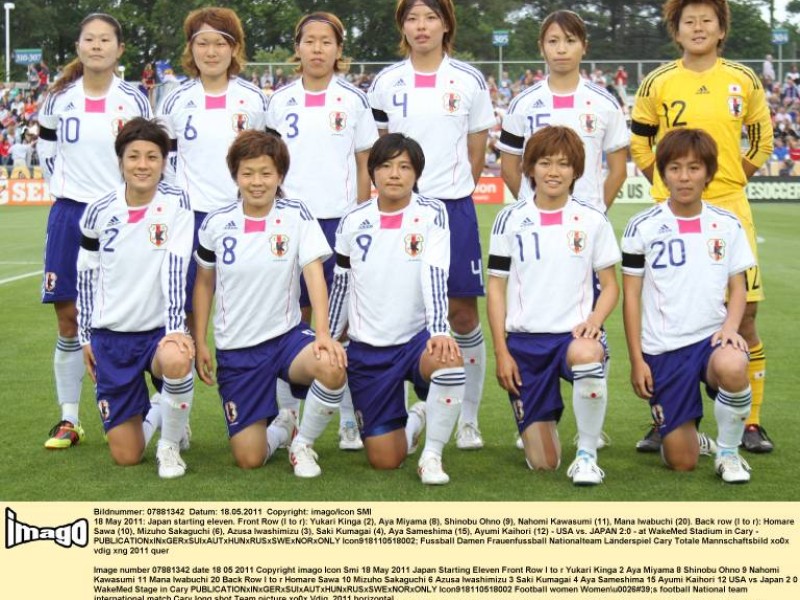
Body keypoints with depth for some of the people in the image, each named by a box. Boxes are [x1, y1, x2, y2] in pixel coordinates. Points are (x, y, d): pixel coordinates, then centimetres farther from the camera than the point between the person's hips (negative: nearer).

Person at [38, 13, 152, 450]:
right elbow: (46, 148, 15)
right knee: (68, 320, 2)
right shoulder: (59, 99, 3)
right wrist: (62, 188, 6)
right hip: (69, 216, 2)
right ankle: (69, 420, 9)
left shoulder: (133, 100, -1)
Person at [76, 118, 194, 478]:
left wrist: (176, 328, -28)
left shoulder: (176, 204, -8)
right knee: (126, 456, 0)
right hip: (111, 336, 2)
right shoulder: (99, 212, -2)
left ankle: (170, 445, -11)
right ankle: (154, 416, 38)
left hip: (160, 330, -2)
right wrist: (86, 337, 9)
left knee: (176, 361, -41)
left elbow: (175, 270, -17)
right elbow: (86, 276, 9)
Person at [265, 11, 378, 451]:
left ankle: (349, 420, 7)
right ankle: (286, 417, 13)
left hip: (341, 219, -1)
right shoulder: (280, 101, 7)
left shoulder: (353, 100, 4)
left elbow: (364, 167, 6)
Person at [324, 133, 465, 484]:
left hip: (417, 338, -2)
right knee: (384, 460, -1)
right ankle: (413, 423, 37)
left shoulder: (432, 214, -5)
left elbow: (435, 277, -17)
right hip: (366, 349, 2)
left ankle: (432, 455, -16)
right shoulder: (353, 222, 2)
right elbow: (341, 289, 11)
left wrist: (439, 332, -32)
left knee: (450, 361, -39)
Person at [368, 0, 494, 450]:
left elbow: (477, 152, 9)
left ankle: (469, 420, 10)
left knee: (463, 313, 0)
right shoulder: (386, 84, 5)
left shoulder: (469, 81, 3)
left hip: (455, 209, -1)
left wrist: (452, 195, 9)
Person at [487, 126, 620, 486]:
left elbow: (610, 284, 8)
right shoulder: (510, 220, 3)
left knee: (586, 354, -42)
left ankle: (587, 453, -21)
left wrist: (595, 318, -14)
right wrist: (501, 352, -1)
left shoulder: (592, 220, 4)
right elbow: (496, 288, 6)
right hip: (525, 341, 1)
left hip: (574, 334, -1)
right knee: (542, 463, -2)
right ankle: (542, 425, 37)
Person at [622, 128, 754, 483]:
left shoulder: (727, 225, 5)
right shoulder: (642, 227, -1)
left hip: (712, 336, 1)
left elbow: (737, 288, 8)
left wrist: (730, 326, -14)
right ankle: (687, 432, 35)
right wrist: (636, 360, -3)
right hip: (663, 348, -1)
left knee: (732, 367, -38)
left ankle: (728, 452, -11)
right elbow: (631, 296, 1)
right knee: (681, 463, -5)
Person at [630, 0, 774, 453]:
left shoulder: (744, 81, 7)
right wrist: (666, 186, 5)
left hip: (729, 210, 1)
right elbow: (638, 142, 13)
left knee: (743, 315, -2)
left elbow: (762, 138, 19)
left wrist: (736, 178, 8)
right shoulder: (658, 83, 3)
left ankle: (752, 423, 7)